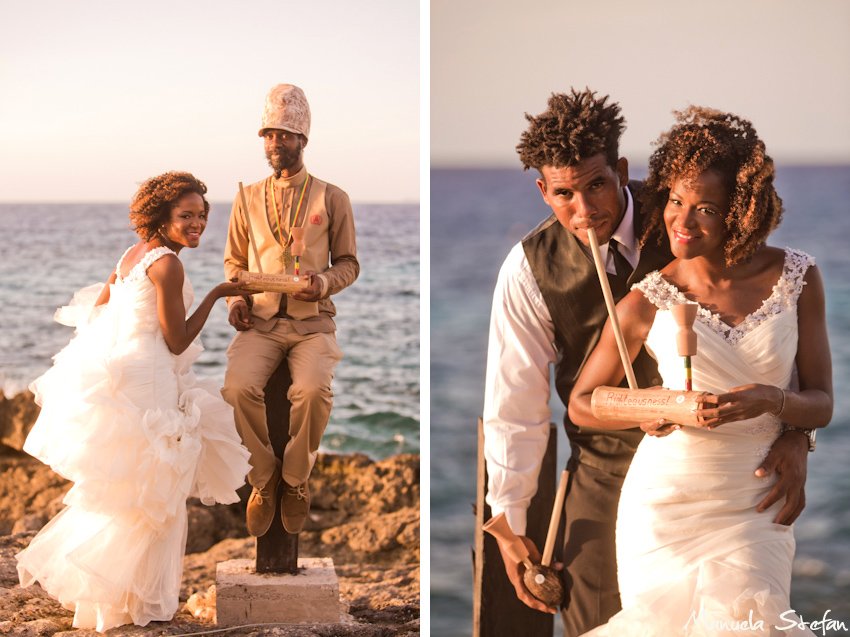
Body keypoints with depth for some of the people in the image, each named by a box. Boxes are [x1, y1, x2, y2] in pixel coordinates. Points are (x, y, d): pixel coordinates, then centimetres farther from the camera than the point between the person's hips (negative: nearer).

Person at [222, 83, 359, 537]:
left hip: (311, 321, -2)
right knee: (239, 387, -29)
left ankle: (296, 479, -6)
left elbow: (349, 262, 12)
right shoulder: (248, 198, 16)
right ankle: (263, 479, -6)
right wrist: (235, 299, 3)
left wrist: (325, 281, -10)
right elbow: (234, 260, 23)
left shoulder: (331, 198, 9)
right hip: (260, 322, 2)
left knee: (313, 390, -32)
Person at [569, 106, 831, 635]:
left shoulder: (797, 277, -2)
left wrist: (771, 399, -22)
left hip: (756, 506, 1)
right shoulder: (647, 303, -6)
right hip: (667, 501, -1)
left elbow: (822, 405, 0)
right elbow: (581, 404, 4)